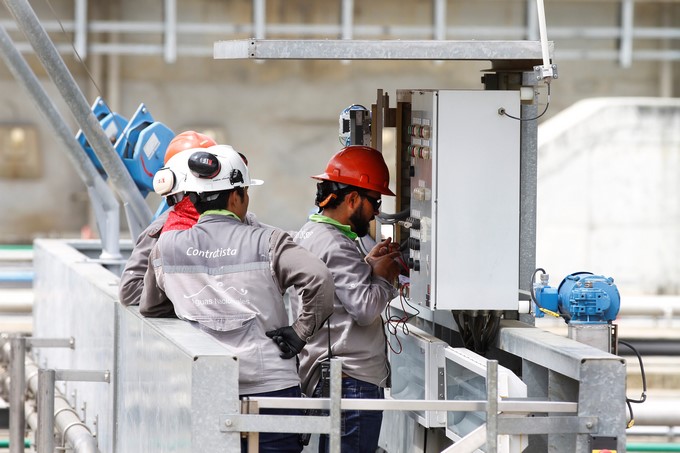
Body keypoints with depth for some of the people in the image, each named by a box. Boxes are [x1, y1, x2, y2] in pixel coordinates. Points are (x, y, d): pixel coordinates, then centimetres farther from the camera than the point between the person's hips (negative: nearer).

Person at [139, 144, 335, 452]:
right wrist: (300, 333, -10)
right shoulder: (266, 242, -7)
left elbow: (148, 310, 17)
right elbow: (319, 280, -19)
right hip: (270, 386, -3)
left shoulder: (166, 247, 5)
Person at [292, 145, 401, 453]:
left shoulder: (308, 234, 15)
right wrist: (382, 277, -4)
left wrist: (366, 265, 12)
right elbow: (366, 308, -21)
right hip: (353, 381, -11)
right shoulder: (335, 247, -17)